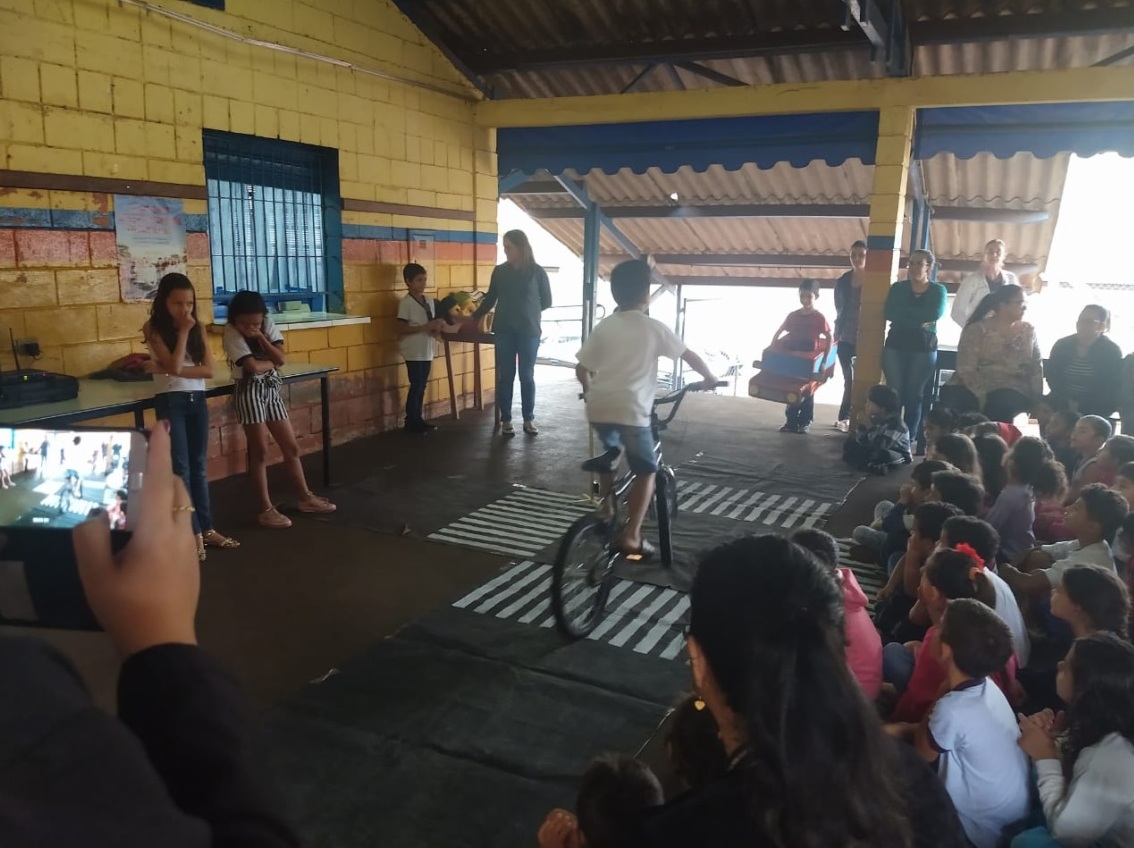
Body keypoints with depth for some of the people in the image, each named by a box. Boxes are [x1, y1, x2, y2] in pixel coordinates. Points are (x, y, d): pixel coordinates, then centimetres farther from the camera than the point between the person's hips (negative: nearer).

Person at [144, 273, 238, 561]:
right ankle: (193, 533, 0)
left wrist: (167, 370, -13)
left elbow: (208, 370, -5)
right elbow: (174, 365, -19)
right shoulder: (154, 329, -6)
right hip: (170, 402, -4)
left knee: (199, 467, 10)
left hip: (197, 400, 5)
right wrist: (183, 331, -15)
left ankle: (207, 528, 17)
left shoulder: (198, 328, 5)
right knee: (180, 468, -4)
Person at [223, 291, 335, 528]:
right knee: (260, 451, -2)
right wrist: (272, 362, -4)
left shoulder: (268, 325, 2)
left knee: (291, 447, 10)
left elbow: (281, 359, -8)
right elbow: (253, 366, -22)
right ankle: (266, 509, 6)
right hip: (249, 390, -5)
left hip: (271, 388, 5)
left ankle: (306, 497, 23)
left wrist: (261, 337, -16)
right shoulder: (231, 332, -13)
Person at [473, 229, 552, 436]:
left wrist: (529, 311, 4)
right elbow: (490, 299, 12)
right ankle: (506, 420, 14)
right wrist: (473, 317, 9)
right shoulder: (499, 271, 4)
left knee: (527, 376, 6)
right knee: (505, 376, 5)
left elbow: (546, 301, 5)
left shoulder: (537, 272, -3)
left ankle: (529, 419, 17)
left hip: (529, 331, -2)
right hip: (504, 331, 2)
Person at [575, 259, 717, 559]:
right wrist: (710, 377, 30)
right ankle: (630, 536, 4)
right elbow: (689, 355, 13)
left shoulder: (604, 326, 12)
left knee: (610, 455, 32)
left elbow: (582, 370, 11)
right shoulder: (653, 327, 4)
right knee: (646, 471, 10)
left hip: (598, 407, 5)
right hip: (631, 409, -4)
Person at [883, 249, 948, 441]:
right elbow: (889, 313, -9)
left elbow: (935, 314, -13)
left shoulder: (938, 290, 6)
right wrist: (920, 321, -14)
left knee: (914, 395, 2)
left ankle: (909, 439, 6)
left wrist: (904, 312, -10)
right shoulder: (898, 287, 8)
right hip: (895, 346, 1)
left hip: (924, 349, 0)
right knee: (893, 393, -3)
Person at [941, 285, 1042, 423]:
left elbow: (1036, 369, 9)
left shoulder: (1028, 331, 11)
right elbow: (966, 369, -10)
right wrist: (984, 397, -22)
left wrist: (1036, 401, -4)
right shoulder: (977, 330, -1)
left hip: (1013, 391, 1)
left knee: (1005, 401, -34)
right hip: (976, 388, -1)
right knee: (951, 395, -33)